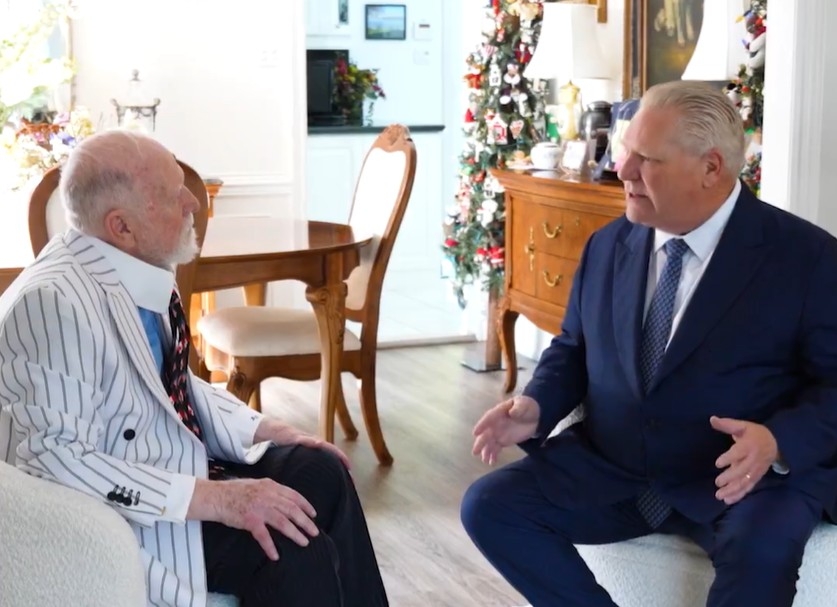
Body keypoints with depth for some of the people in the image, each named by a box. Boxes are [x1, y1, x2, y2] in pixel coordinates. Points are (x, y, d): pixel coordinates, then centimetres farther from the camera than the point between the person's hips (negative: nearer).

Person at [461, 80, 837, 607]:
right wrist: (537, 406, -3)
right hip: (610, 468, 5)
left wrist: (778, 442, -26)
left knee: (761, 554, -36)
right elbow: (574, 348, 18)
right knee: (488, 506, -14)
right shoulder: (608, 245, 8)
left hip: (745, 477, -4)